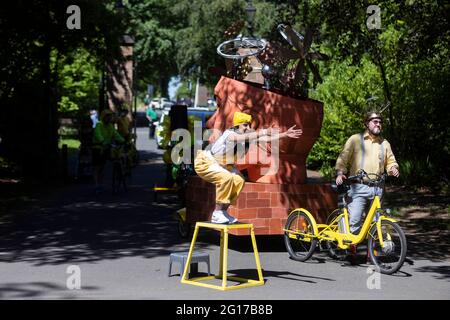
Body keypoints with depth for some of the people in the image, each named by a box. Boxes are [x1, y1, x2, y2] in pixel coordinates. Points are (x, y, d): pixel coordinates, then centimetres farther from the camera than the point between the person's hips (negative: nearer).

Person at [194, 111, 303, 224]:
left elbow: (266, 138, -8)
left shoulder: (247, 136, -5)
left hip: (220, 164, 9)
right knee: (226, 178, -31)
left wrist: (285, 134, -13)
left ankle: (224, 211, 6)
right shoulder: (230, 134, -29)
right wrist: (264, 131, -56)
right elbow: (245, 137, -49)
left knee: (238, 180, -5)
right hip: (205, 163, -9)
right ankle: (217, 214, -20)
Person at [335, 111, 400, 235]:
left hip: (377, 188, 4)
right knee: (354, 219, -14)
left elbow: (390, 161, 23)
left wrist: (393, 169, 0)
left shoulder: (384, 143, 18)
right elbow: (343, 158, 2)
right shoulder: (355, 139, 6)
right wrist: (340, 173, -14)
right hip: (358, 188, -4)